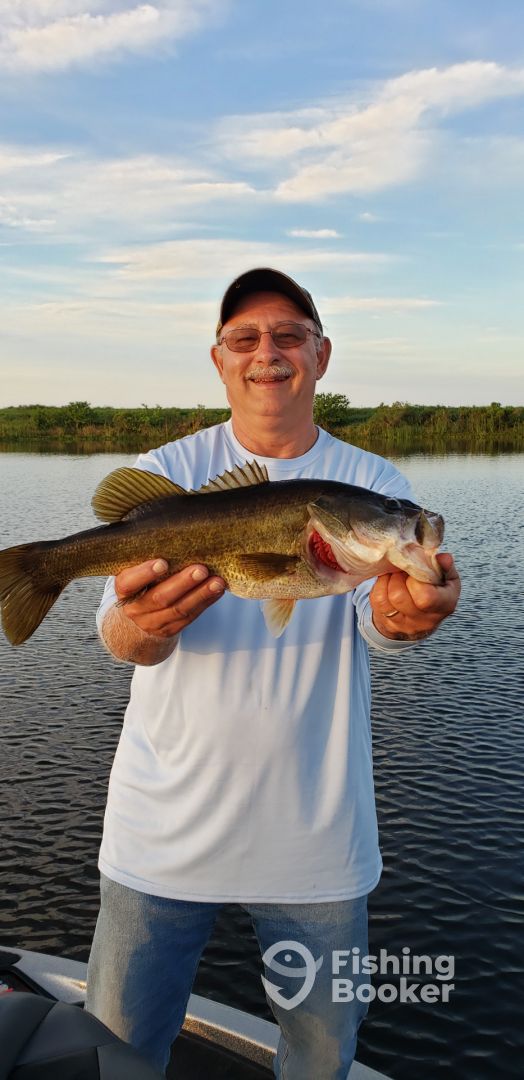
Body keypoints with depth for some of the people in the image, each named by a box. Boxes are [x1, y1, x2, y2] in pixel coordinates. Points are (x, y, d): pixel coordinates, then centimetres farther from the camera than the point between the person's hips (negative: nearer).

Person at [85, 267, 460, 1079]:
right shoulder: (167, 474, -4)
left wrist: (406, 615, -41)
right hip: (165, 830, 0)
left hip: (316, 835, 1)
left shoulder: (372, 485, -2)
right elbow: (118, 632, -14)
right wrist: (145, 629, -39)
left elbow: (378, 626, -16)